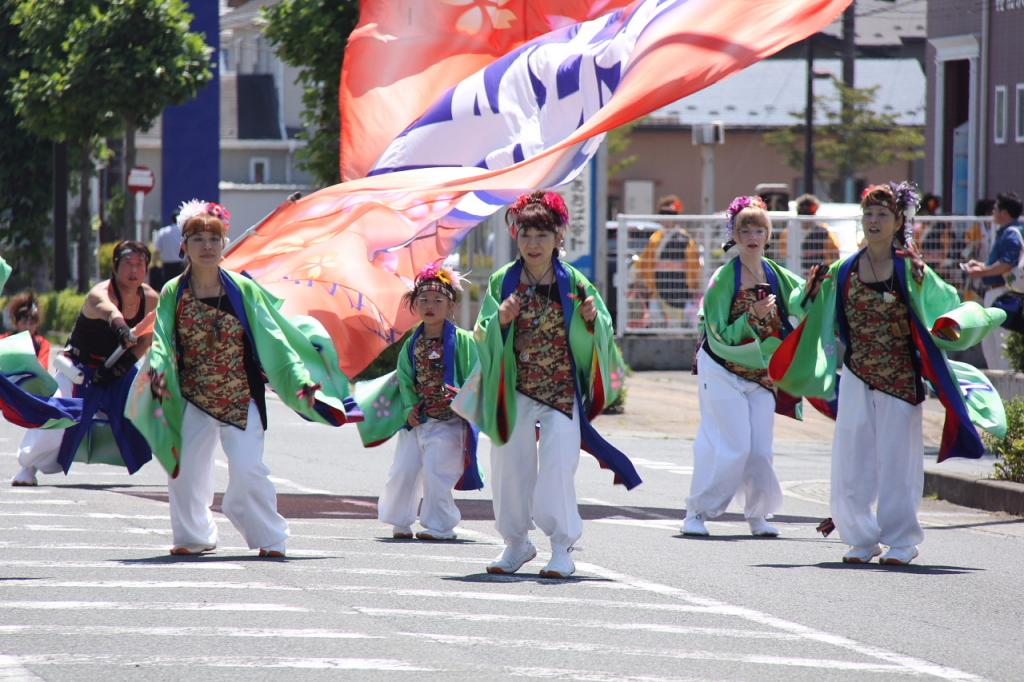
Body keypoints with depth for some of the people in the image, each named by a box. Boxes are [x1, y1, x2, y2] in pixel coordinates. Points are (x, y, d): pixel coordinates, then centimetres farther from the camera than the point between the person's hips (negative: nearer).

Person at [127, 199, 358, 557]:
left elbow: (273, 339, -1)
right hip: (193, 400, 2)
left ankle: (268, 538, 2)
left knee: (248, 470, -12)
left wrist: (301, 380, -9)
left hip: (241, 398, -2)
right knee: (186, 472, 6)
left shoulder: (243, 290, -2)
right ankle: (193, 536, 27)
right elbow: (162, 341, -4)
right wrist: (158, 371, -25)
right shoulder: (173, 293, 0)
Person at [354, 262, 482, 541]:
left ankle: (439, 525, 6)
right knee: (403, 470, 1)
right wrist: (409, 408, -3)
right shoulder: (412, 344, 7)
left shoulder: (462, 341, -5)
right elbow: (405, 379, 10)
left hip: (448, 421, -4)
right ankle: (399, 521, 16)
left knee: (436, 473, -7)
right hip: (416, 421, 4)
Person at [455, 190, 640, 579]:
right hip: (515, 389, 2)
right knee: (510, 467, 6)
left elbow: (599, 336, 4)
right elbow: (484, 337, 1)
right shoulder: (502, 283, 2)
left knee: (557, 467, -9)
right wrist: (500, 321, -18)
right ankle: (516, 543, 23)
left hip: (563, 390, -2)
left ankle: (562, 547, -1)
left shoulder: (574, 283, 0)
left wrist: (592, 319, -17)